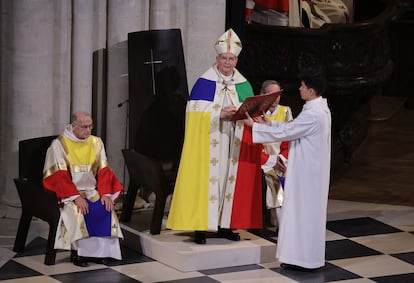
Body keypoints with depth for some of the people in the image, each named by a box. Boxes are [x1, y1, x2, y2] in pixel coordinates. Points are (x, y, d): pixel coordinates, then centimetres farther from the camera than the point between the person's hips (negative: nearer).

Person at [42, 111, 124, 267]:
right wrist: (76, 197, -24)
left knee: (106, 208, -24)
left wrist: (105, 193, -11)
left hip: (92, 191, 4)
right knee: (78, 211, -32)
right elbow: (59, 176, -12)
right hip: (68, 192, -4)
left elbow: (103, 171, 5)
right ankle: (78, 252, -19)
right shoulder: (59, 144, -5)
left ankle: (99, 251, -14)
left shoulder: (96, 143, 9)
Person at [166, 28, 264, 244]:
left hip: (235, 145, 5)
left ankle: (225, 225, 12)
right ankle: (200, 226, -4)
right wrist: (220, 114, -20)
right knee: (207, 179, -7)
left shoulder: (244, 85, 11)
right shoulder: (204, 84, -3)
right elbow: (195, 114, -11)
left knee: (233, 179, 4)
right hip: (208, 143, -4)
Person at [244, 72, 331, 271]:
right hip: (311, 168, 10)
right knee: (308, 212, 15)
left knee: (303, 211, -2)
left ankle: (304, 258, 4)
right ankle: (308, 255, 23)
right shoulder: (319, 108, 8)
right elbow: (292, 127, 15)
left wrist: (254, 125, -13)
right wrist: (268, 123, 9)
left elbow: (283, 133, -20)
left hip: (306, 171, -10)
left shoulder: (312, 114, -24)